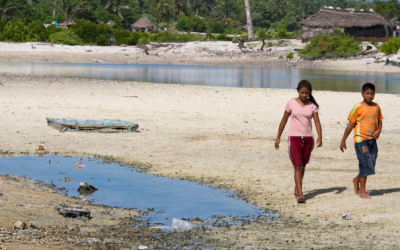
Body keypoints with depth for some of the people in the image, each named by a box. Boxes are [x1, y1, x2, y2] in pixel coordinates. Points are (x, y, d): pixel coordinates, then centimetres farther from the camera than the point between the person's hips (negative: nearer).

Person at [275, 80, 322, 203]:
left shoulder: (312, 105, 3)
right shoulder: (291, 103, -2)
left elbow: (317, 121, -3)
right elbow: (284, 120, 5)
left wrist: (320, 136, -19)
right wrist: (278, 137, 6)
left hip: (308, 139, 3)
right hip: (294, 138, -3)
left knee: (303, 166, 14)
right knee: (298, 167, -11)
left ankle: (297, 189, 33)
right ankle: (300, 194, -15)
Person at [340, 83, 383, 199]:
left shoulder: (376, 107, 8)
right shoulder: (358, 107, -8)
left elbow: (379, 121, 18)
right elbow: (350, 124, -5)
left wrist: (378, 131, -4)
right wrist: (343, 140, -3)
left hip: (372, 140, 6)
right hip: (360, 139, -6)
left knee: (371, 165, 8)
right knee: (365, 164, -8)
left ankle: (357, 179, 35)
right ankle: (362, 191, 2)